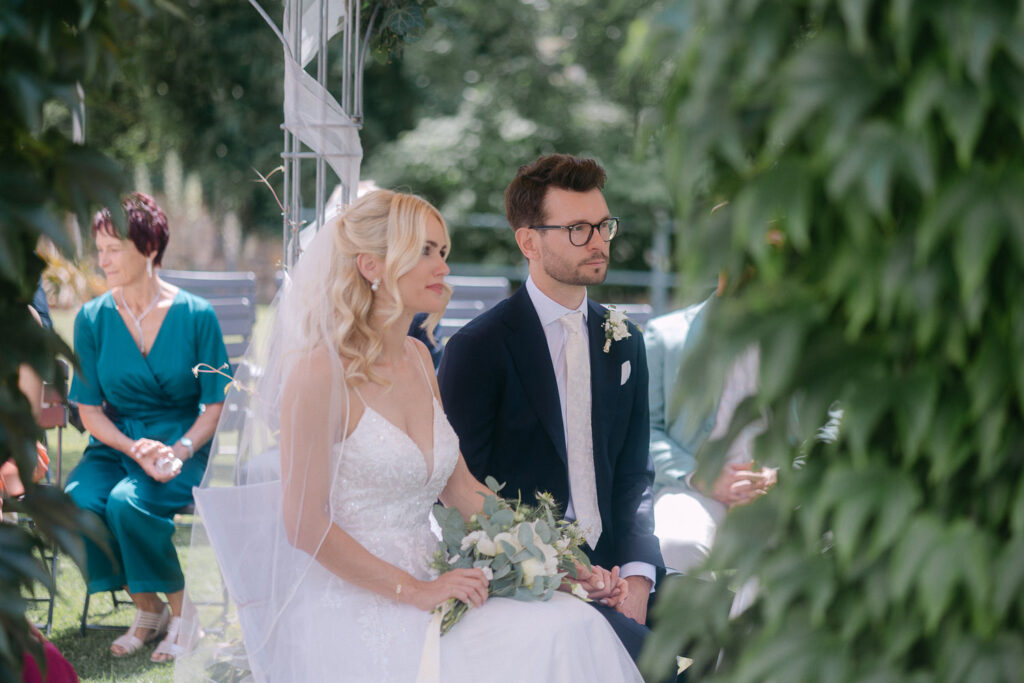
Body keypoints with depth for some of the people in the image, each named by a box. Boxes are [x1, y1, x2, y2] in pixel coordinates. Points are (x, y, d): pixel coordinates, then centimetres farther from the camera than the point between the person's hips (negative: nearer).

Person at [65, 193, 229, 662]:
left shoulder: (195, 315, -5)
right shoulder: (92, 319, 2)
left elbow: (214, 406, -2)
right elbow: (90, 410, 2)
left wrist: (180, 451, -19)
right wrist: (135, 449, -16)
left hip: (183, 445, -3)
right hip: (115, 444, 3)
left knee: (129, 501, -33)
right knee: (79, 501, -29)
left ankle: (180, 613, -11)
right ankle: (146, 610, -7)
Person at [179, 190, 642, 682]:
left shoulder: (417, 359, 13)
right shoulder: (320, 373, -11)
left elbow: (460, 487, 18)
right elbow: (304, 526, -13)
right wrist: (416, 592, -15)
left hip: (427, 587, 7)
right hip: (349, 609, -7)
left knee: (574, 624, -17)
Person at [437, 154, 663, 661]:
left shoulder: (623, 341, 13)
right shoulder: (477, 348, -6)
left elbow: (633, 476, 13)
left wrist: (636, 576, -5)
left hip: (608, 565, 6)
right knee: (643, 652, -28)